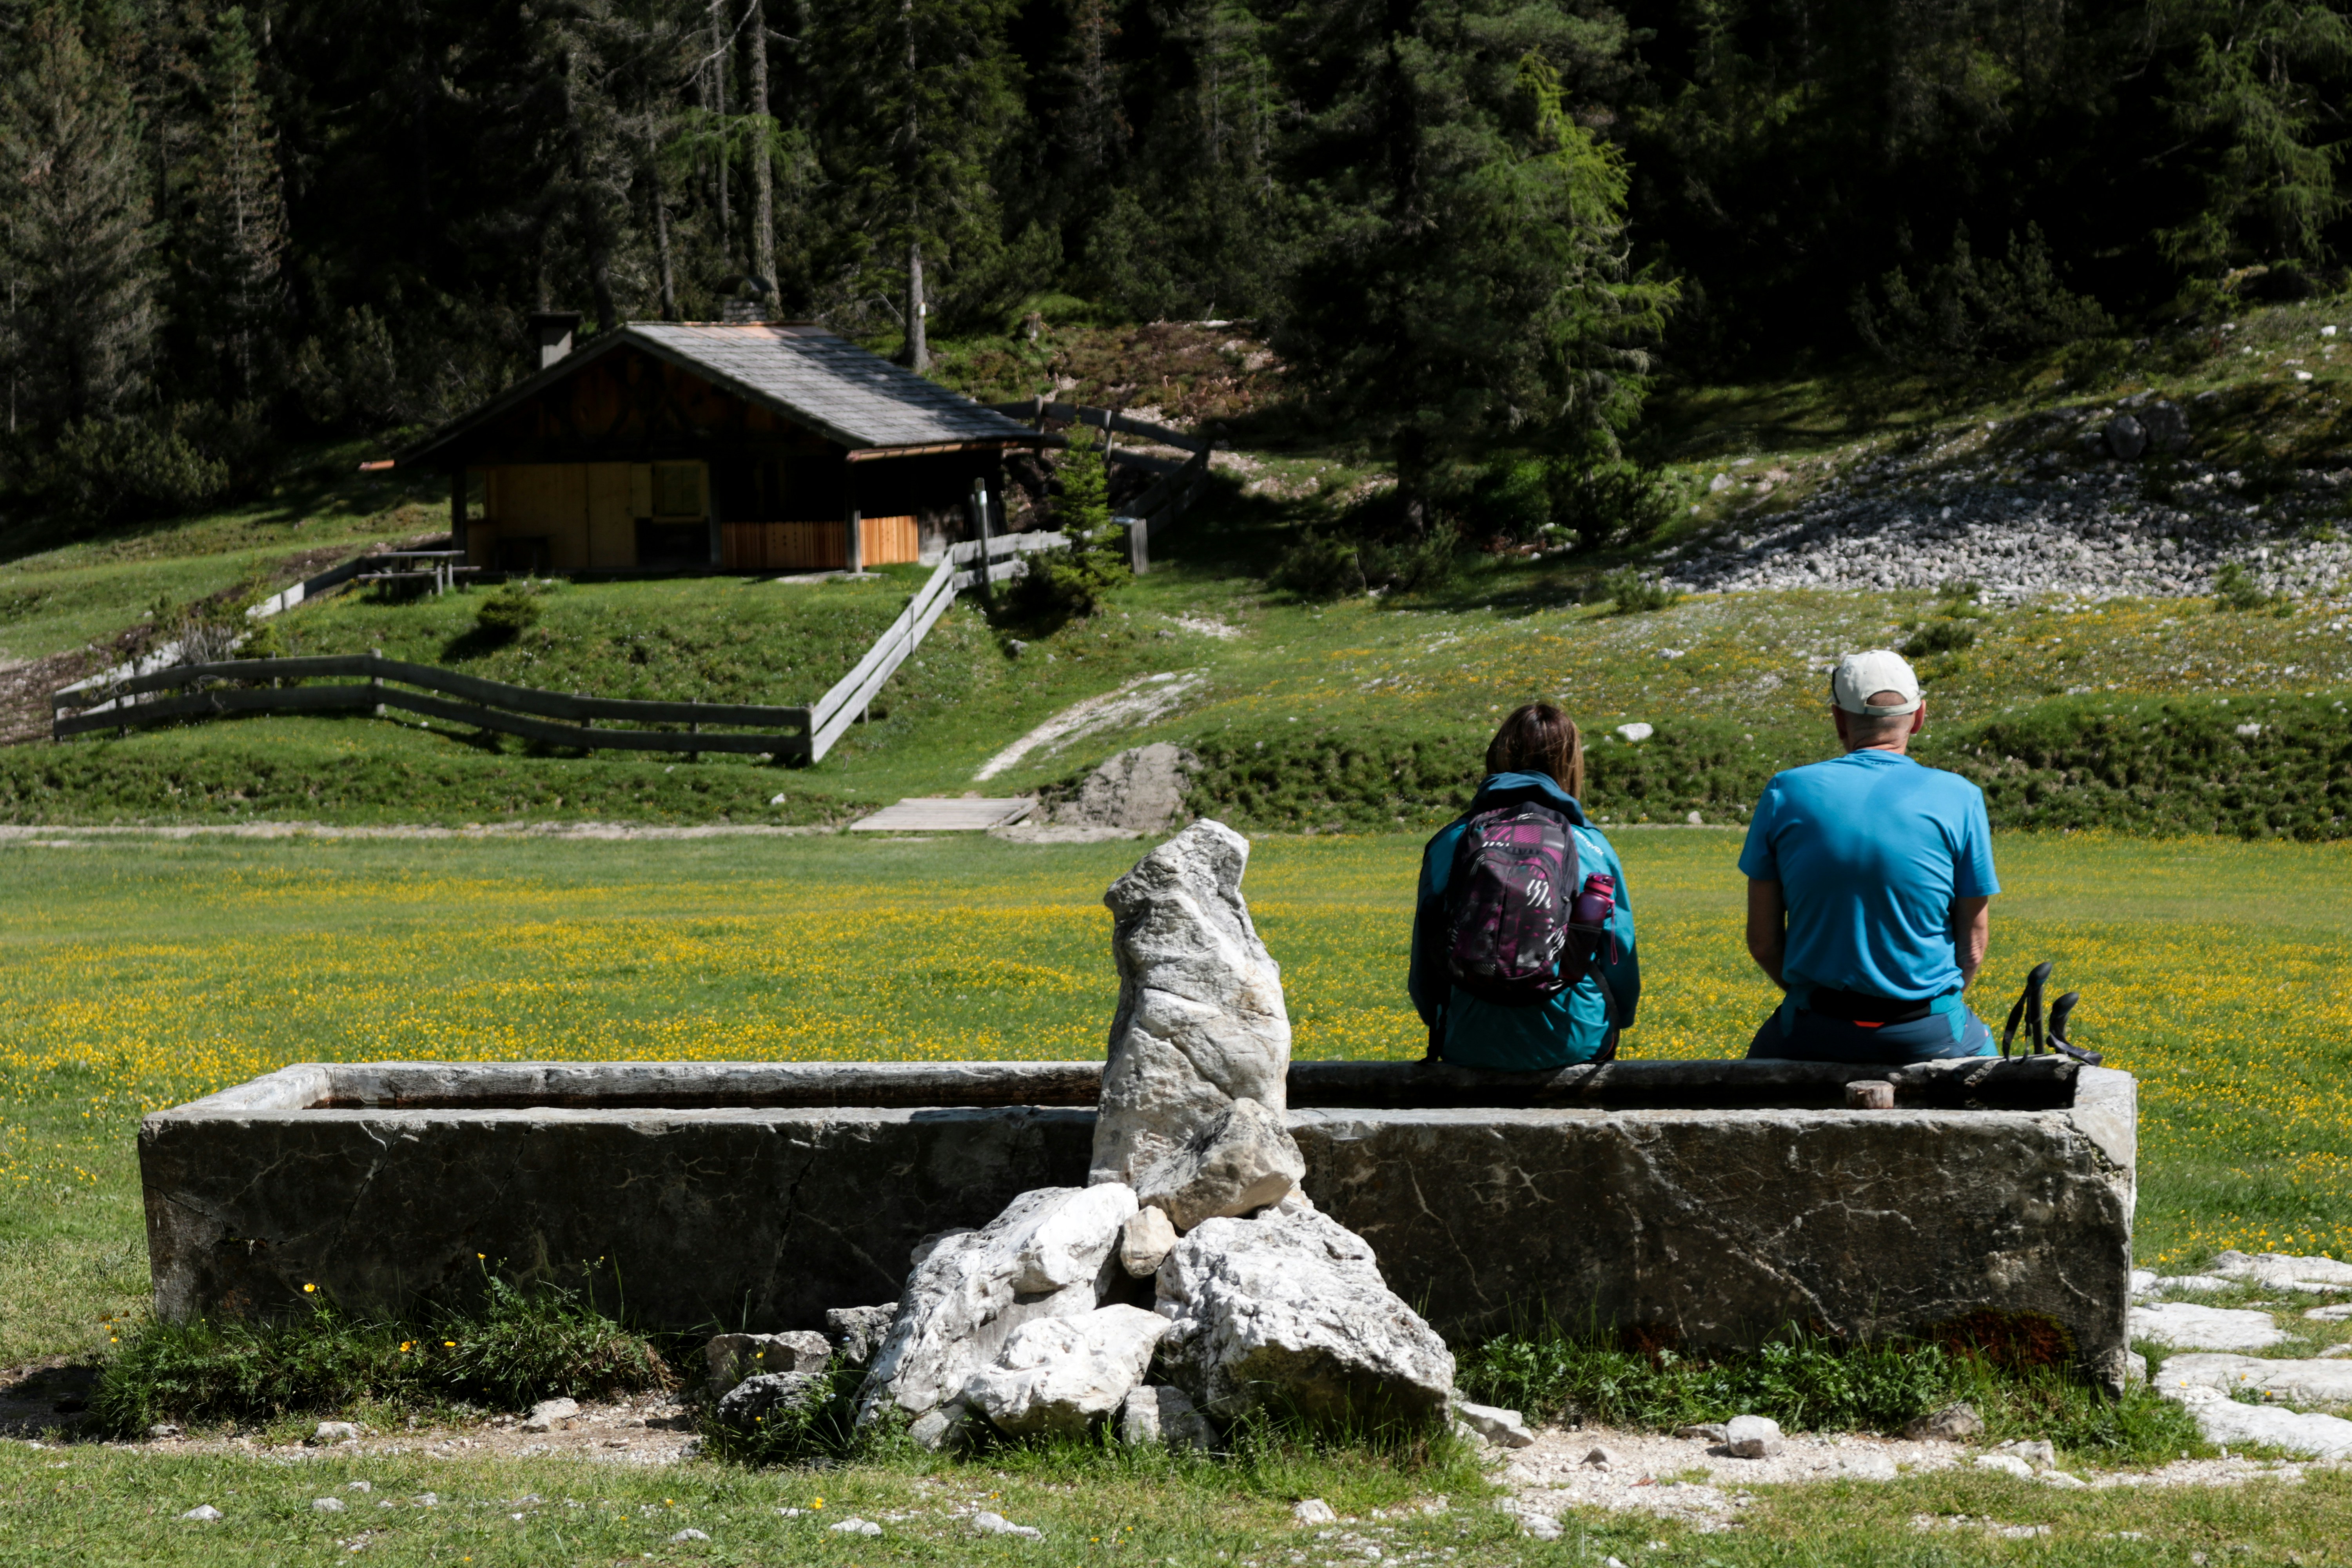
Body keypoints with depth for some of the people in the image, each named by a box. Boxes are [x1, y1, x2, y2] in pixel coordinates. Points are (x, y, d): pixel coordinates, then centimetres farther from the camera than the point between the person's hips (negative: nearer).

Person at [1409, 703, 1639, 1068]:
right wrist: (1610, 1025, 24)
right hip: (1572, 1046, -1)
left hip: (1471, 1049, 1)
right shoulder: (1593, 848, -1)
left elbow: (1424, 969, 7)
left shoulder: (1448, 845, 1)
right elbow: (1622, 963, 5)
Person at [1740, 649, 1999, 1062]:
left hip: (1816, 1034, 1)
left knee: (1765, 1051, 30)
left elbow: (1762, 941, 0)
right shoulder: (1958, 799, -5)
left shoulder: (1786, 794, -2)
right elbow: (1974, 941, -2)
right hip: (1926, 1036, -1)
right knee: (1981, 1048, 30)